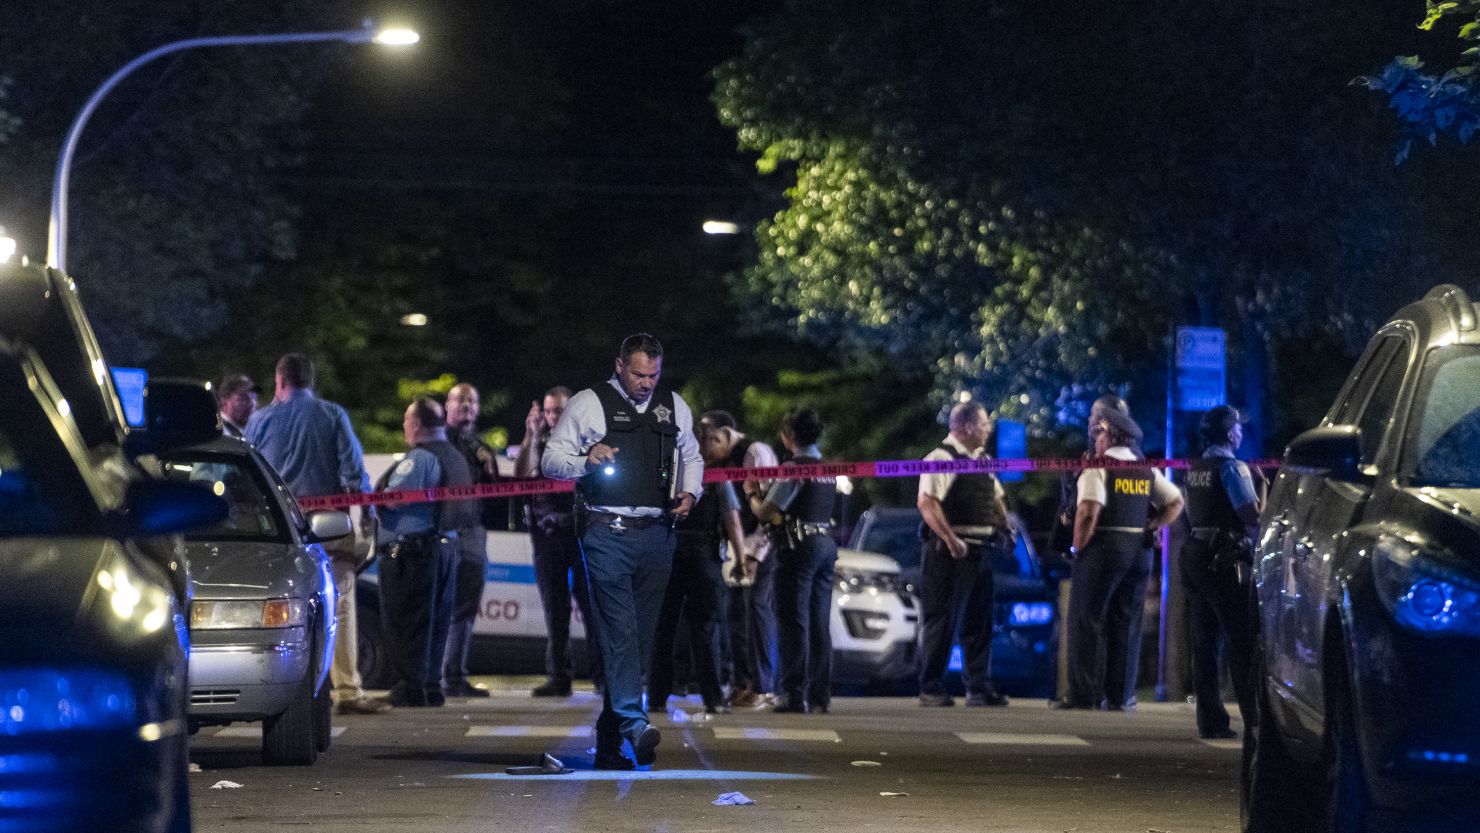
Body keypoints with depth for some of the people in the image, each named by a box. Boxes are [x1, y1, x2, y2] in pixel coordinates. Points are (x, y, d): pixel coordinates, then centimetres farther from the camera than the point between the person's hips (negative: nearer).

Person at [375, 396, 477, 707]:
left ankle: (411, 688, -8)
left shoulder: (420, 458, -15)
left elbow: (392, 499, -23)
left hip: (412, 550, -9)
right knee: (435, 621, 12)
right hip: (446, 546, 10)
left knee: (405, 623, -6)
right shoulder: (455, 457, 16)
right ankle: (432, 687, 14)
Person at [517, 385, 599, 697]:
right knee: (554, 609, 2)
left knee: (591, 602, -4)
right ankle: (558, 676, 4)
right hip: (547, 531, 2)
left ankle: (603, 673, -1)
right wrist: (530, 436, -10)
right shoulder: (539, 443, 13)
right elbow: (521, 476, -3)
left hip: (581, 528, -2)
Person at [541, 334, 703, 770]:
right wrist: (587, 460, -18)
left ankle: (609, 741, 12)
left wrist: (689, 493, 8)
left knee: (641, 634, 5)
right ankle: (633, 720, -25)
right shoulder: (587, 404, 2)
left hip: (656, 534, 5)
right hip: (608, 533, -4)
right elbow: (551, 460, 2)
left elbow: (691, 456, 27)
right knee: (619, 627, -17)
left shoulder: (674, 407, 15)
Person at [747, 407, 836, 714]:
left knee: (793, 622, -5)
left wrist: (752, 494, 8)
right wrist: (764, 495, 23)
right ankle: (819, 694, 11)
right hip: (827, 543, 8)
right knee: (819, 623, 10)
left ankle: (793, 694, -7)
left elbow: (765, 512, -12)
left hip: (800, 544, -8)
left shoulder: (793, 467, -12)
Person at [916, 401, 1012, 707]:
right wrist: (951, 539, -25)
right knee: (942, 621, -4)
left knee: (979, 622, 12)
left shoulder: (982, 460, 16)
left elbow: (996, 497, 29)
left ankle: (979, 687, 18)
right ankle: (930, 689, 2)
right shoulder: (942, 458, -12)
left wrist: (1005, 527, 12)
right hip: (952, 552, -9)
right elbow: (926, 503, -22)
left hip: (980, 550, 9)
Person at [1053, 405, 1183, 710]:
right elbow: (1176, 502, 13)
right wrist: (1150, 529, 10)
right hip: (1139, 552, 6)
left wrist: (1078, 548, -10)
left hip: (1104, 548, -6)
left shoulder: (1099, 467, -9)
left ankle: (1083, 694, -6)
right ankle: (1117, 694, 11)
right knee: (1122, 624, 11)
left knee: (1086, 621, -2)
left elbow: (1088, 511, -19)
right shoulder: (1148, 471, 12)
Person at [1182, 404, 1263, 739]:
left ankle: (1210, 719, 6)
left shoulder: (1194, 469, 13)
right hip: (1225, 559, -8)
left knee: (1204, 641, 7)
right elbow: (1254, 516, -18)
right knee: (1242, 642, -5)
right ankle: (1255, 720, -7)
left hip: (1195, 554, 8)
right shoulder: (1232, 467, -12)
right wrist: (1262, 487, -2)